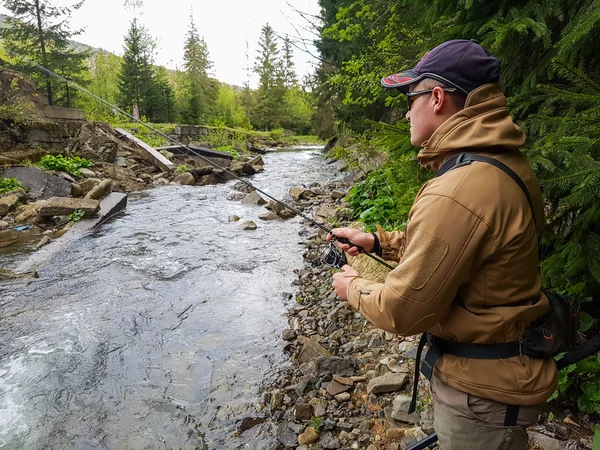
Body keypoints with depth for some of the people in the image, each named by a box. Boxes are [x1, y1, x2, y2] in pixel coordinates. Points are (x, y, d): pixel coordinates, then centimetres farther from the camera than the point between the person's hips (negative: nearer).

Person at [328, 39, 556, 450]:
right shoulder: (507, 166, -1)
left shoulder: (457, 193, -32)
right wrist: (378, 242, 8)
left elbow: (402, 312, -25)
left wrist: (354, 287, -6)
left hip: (484, 391, -8)